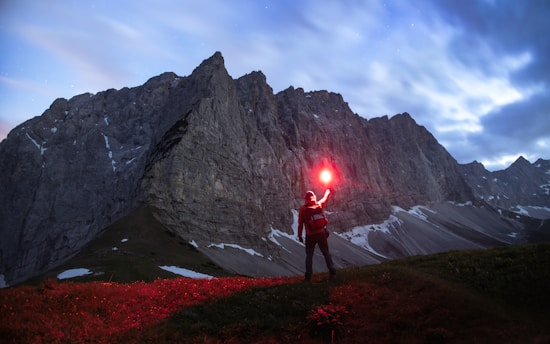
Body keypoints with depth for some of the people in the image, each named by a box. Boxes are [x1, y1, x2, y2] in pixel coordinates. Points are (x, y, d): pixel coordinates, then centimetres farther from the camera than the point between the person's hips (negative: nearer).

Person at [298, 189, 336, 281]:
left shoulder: (303, 209, -7)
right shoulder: (319, 204, 0)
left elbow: (300, 223, -6)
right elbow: (325, 197, 20)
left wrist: (299, 235, 3)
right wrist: (328, 190, 39)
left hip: (310, 236, -2)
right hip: (321, 233, 2)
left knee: (309, 256, 7)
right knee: (326, 253, 13)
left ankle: (308, 276, 5)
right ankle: (332, 272, 15)